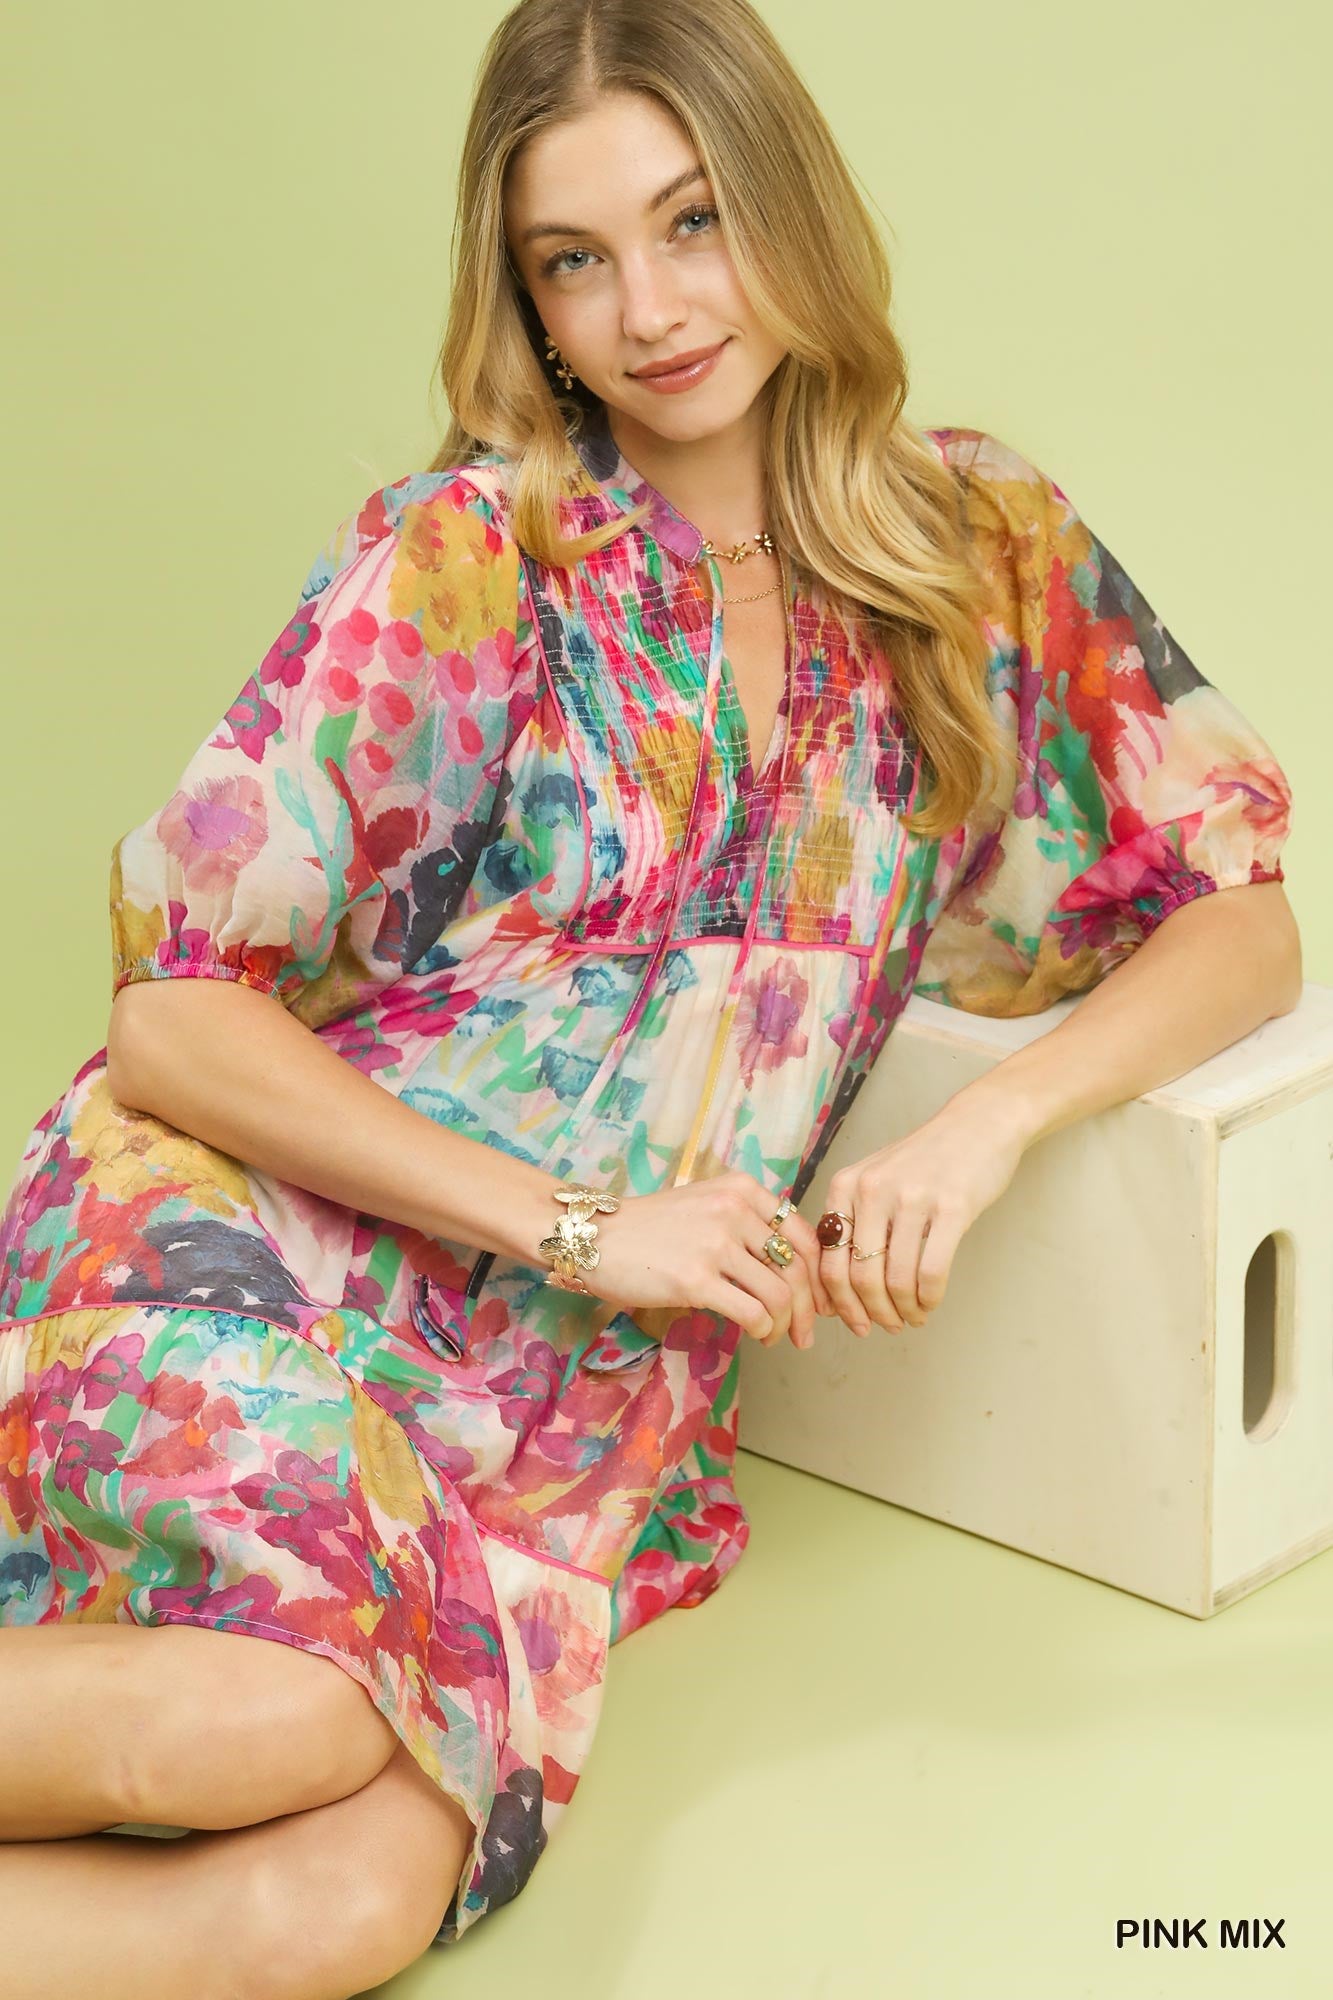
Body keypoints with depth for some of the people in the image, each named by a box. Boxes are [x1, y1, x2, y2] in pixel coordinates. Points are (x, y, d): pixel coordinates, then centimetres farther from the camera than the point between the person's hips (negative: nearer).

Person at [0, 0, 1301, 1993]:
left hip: (589, 1386, 3)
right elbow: (175, 1015, -7)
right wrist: (581, 1223, -13)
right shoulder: (460, 558, -5)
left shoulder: (983, 544, 6)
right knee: (276, 1724, -34)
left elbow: (1239, 911, 7)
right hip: (265, 1248, -2)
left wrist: (985, 1124, -11)